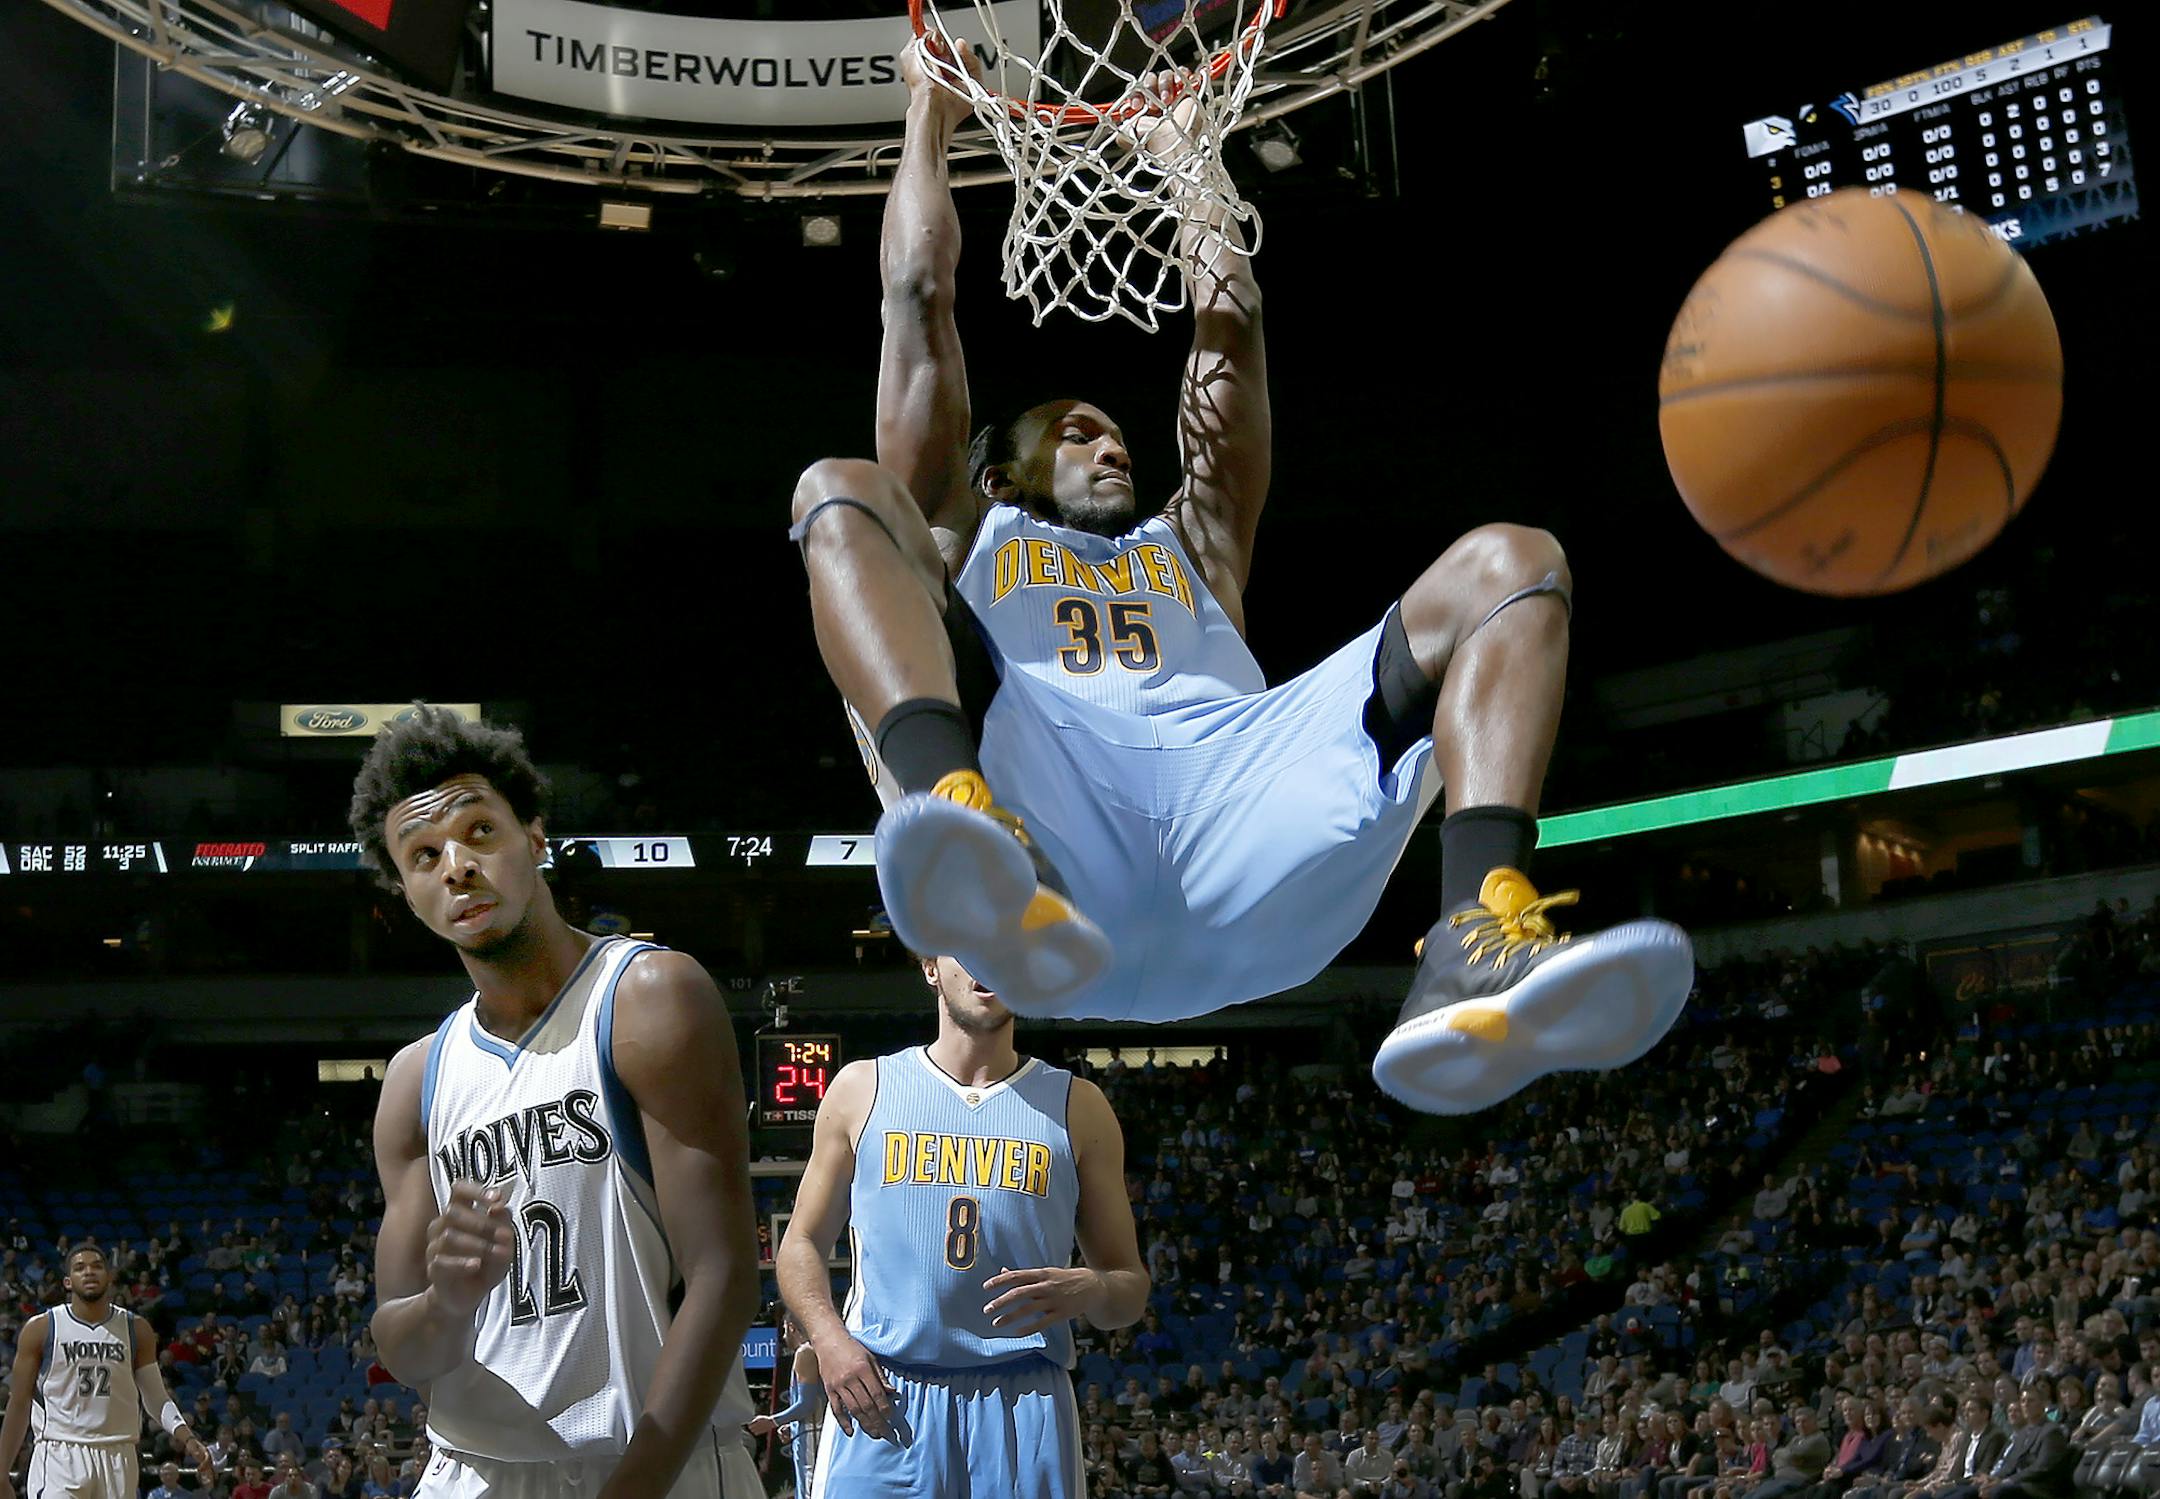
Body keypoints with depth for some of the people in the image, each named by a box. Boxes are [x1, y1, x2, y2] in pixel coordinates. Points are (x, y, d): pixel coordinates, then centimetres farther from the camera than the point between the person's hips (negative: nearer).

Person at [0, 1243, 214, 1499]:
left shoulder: (136, 1330, 6)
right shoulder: (40, 1329, -1)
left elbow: (156, 1398, 9)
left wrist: (187, 1439, -9)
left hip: (118, 1460, 3)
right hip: (59, 1458, -3)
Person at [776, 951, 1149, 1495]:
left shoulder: (1078, 1107, 11)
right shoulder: (861, 1089, 10)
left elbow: (1130, 1287, 12)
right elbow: (802, 1245, 13)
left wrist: (1090, 1291, -12)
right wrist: (829, 1338, -7)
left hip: (1023, 1407, 1)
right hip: (880, 1400, 0)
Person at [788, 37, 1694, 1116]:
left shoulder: (1189, 542, 44)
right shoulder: (965, 535, 37)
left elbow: (1229, 319, 44)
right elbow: (919, 296, 34)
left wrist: (1179, 156, 54)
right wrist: (929, 120, 45)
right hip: (1034, 800, -3)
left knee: (1509, 565, -6)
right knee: (841, 493, -17)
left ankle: (1477, 961, -37)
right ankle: (979, 850, -49)